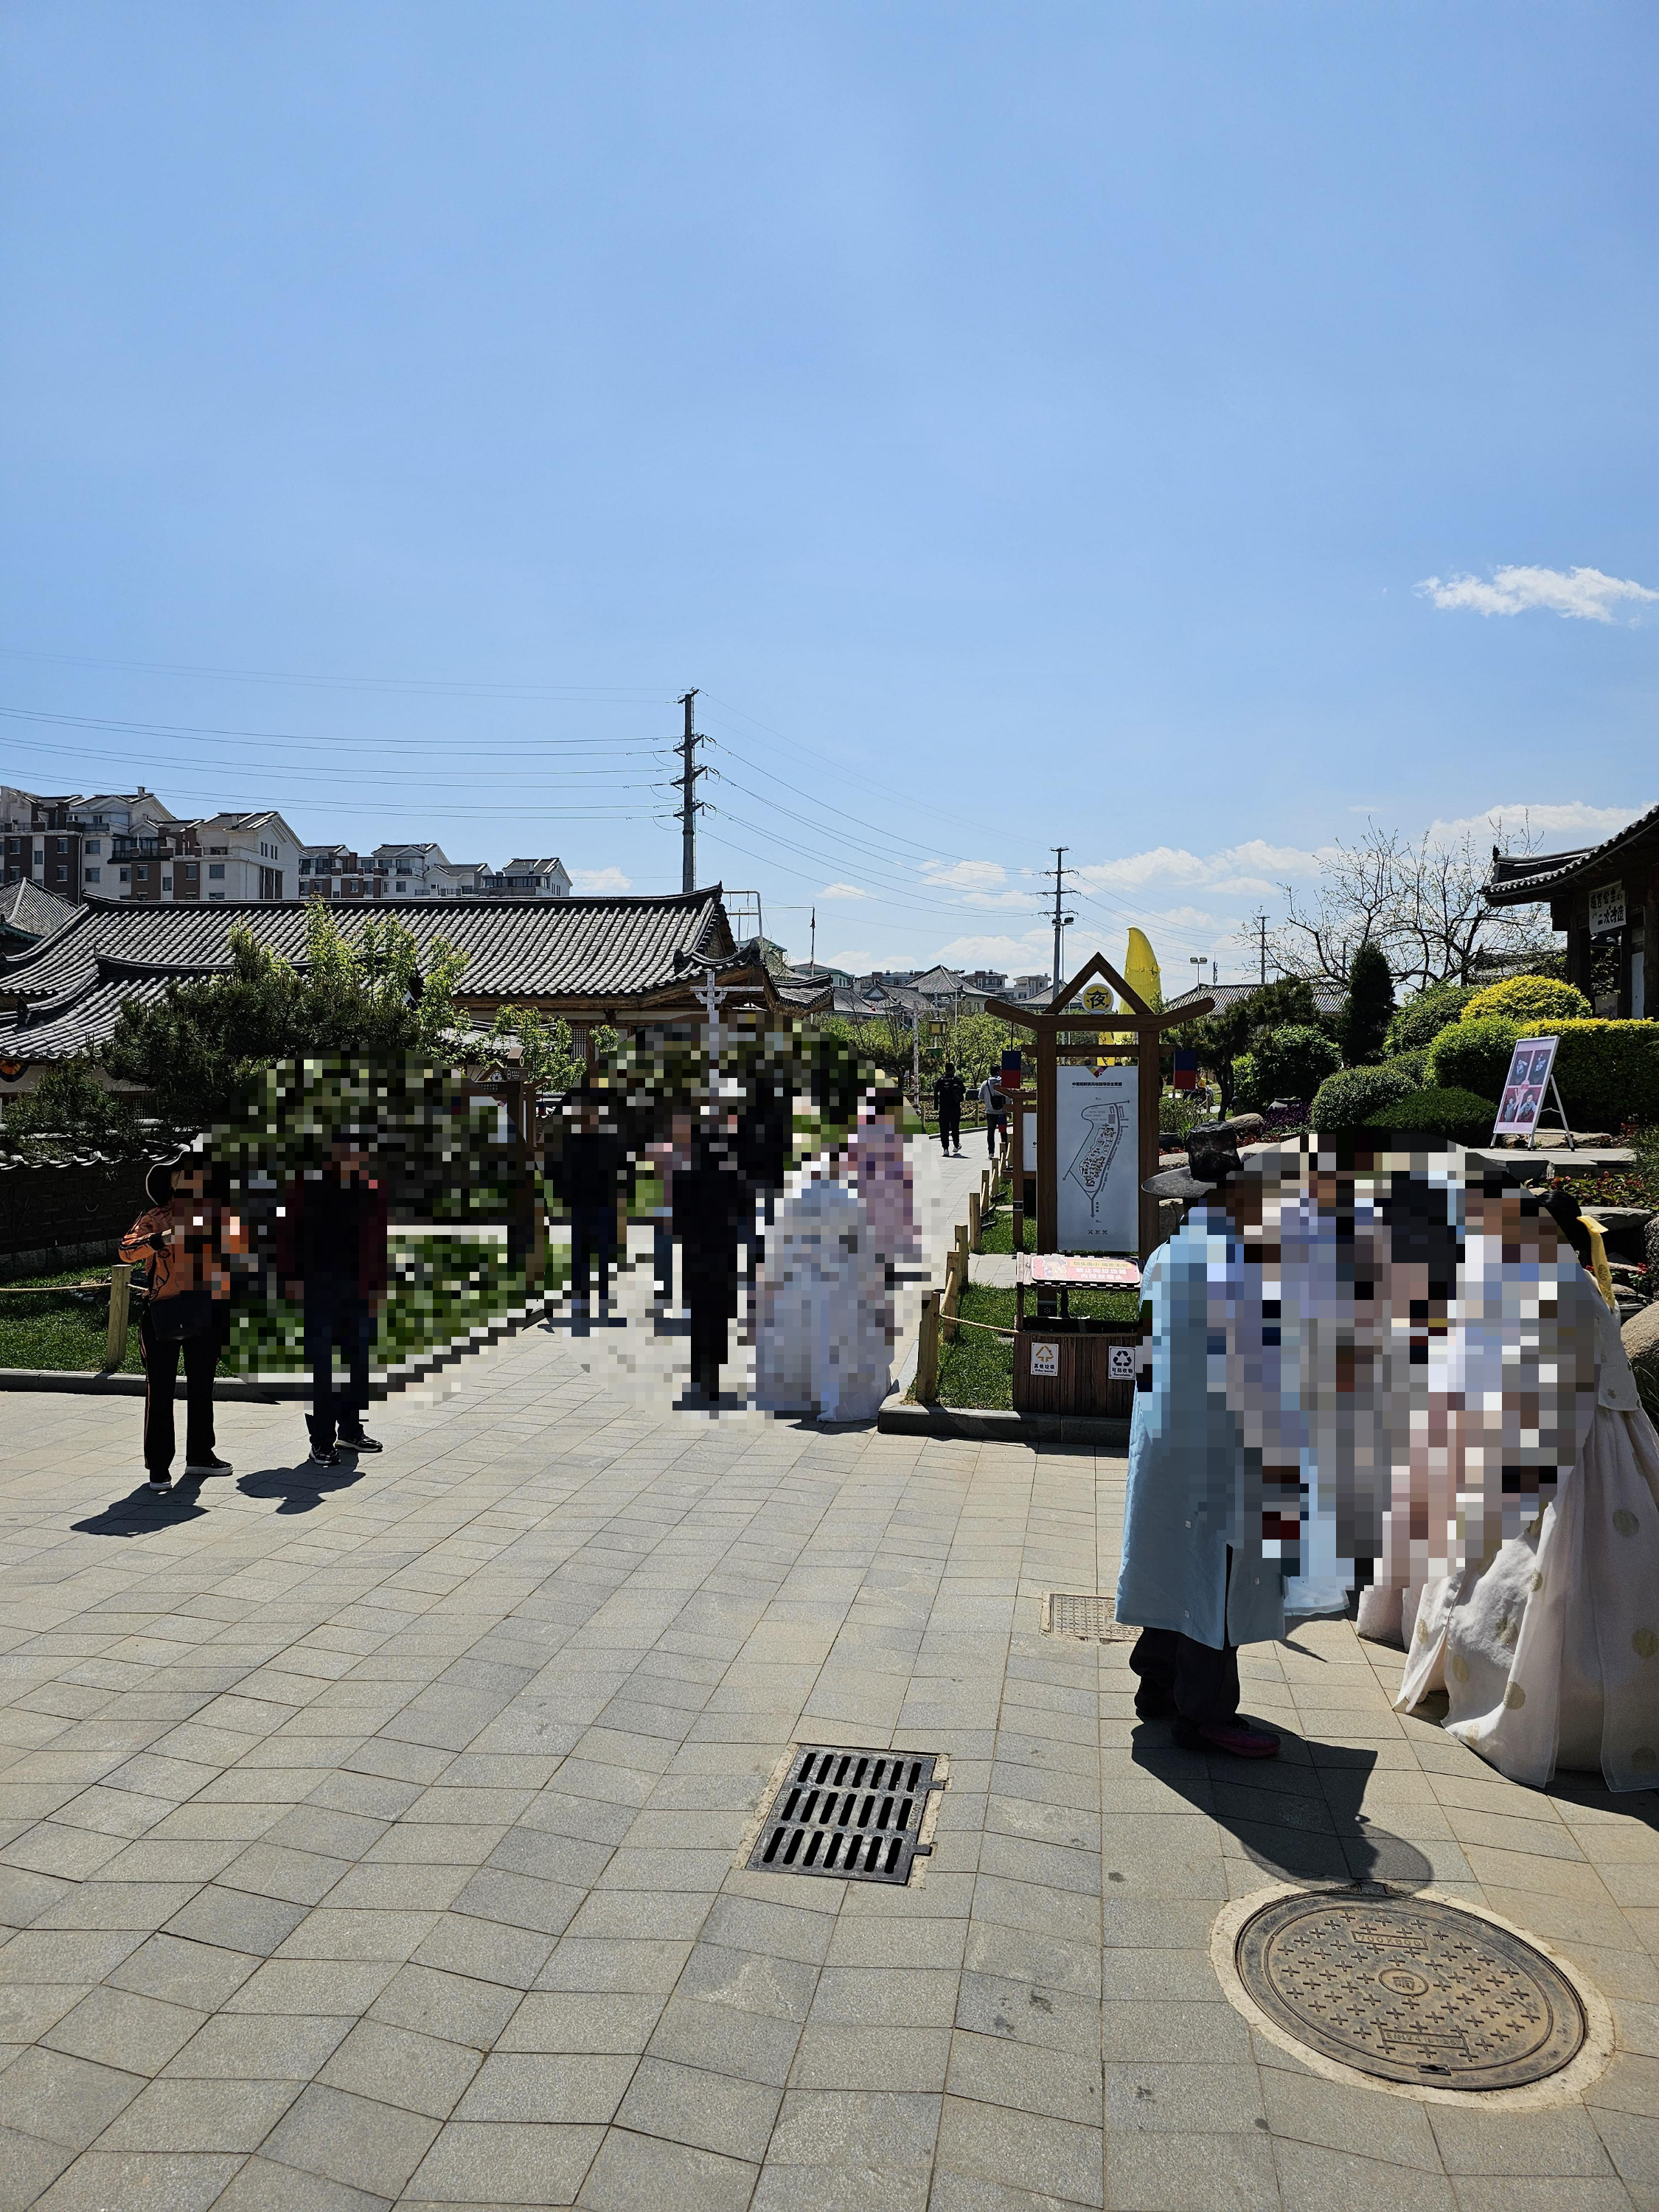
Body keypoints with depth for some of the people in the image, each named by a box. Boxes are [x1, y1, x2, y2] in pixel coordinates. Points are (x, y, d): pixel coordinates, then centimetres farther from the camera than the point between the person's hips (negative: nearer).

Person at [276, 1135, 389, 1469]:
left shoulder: (372, 1190, 8)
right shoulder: (308, 1185, -1)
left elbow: (379, 1241, 11)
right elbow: (287, 1232, -1)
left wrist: (377, 1285, 7)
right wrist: (291, 1277, -7)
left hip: (359, 1289, 4)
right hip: (318, 1287, -4)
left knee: (358, 1360, 11)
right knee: (320, 1366, -1)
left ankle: (351, 1429, 25)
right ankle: (322, 1441, 5)